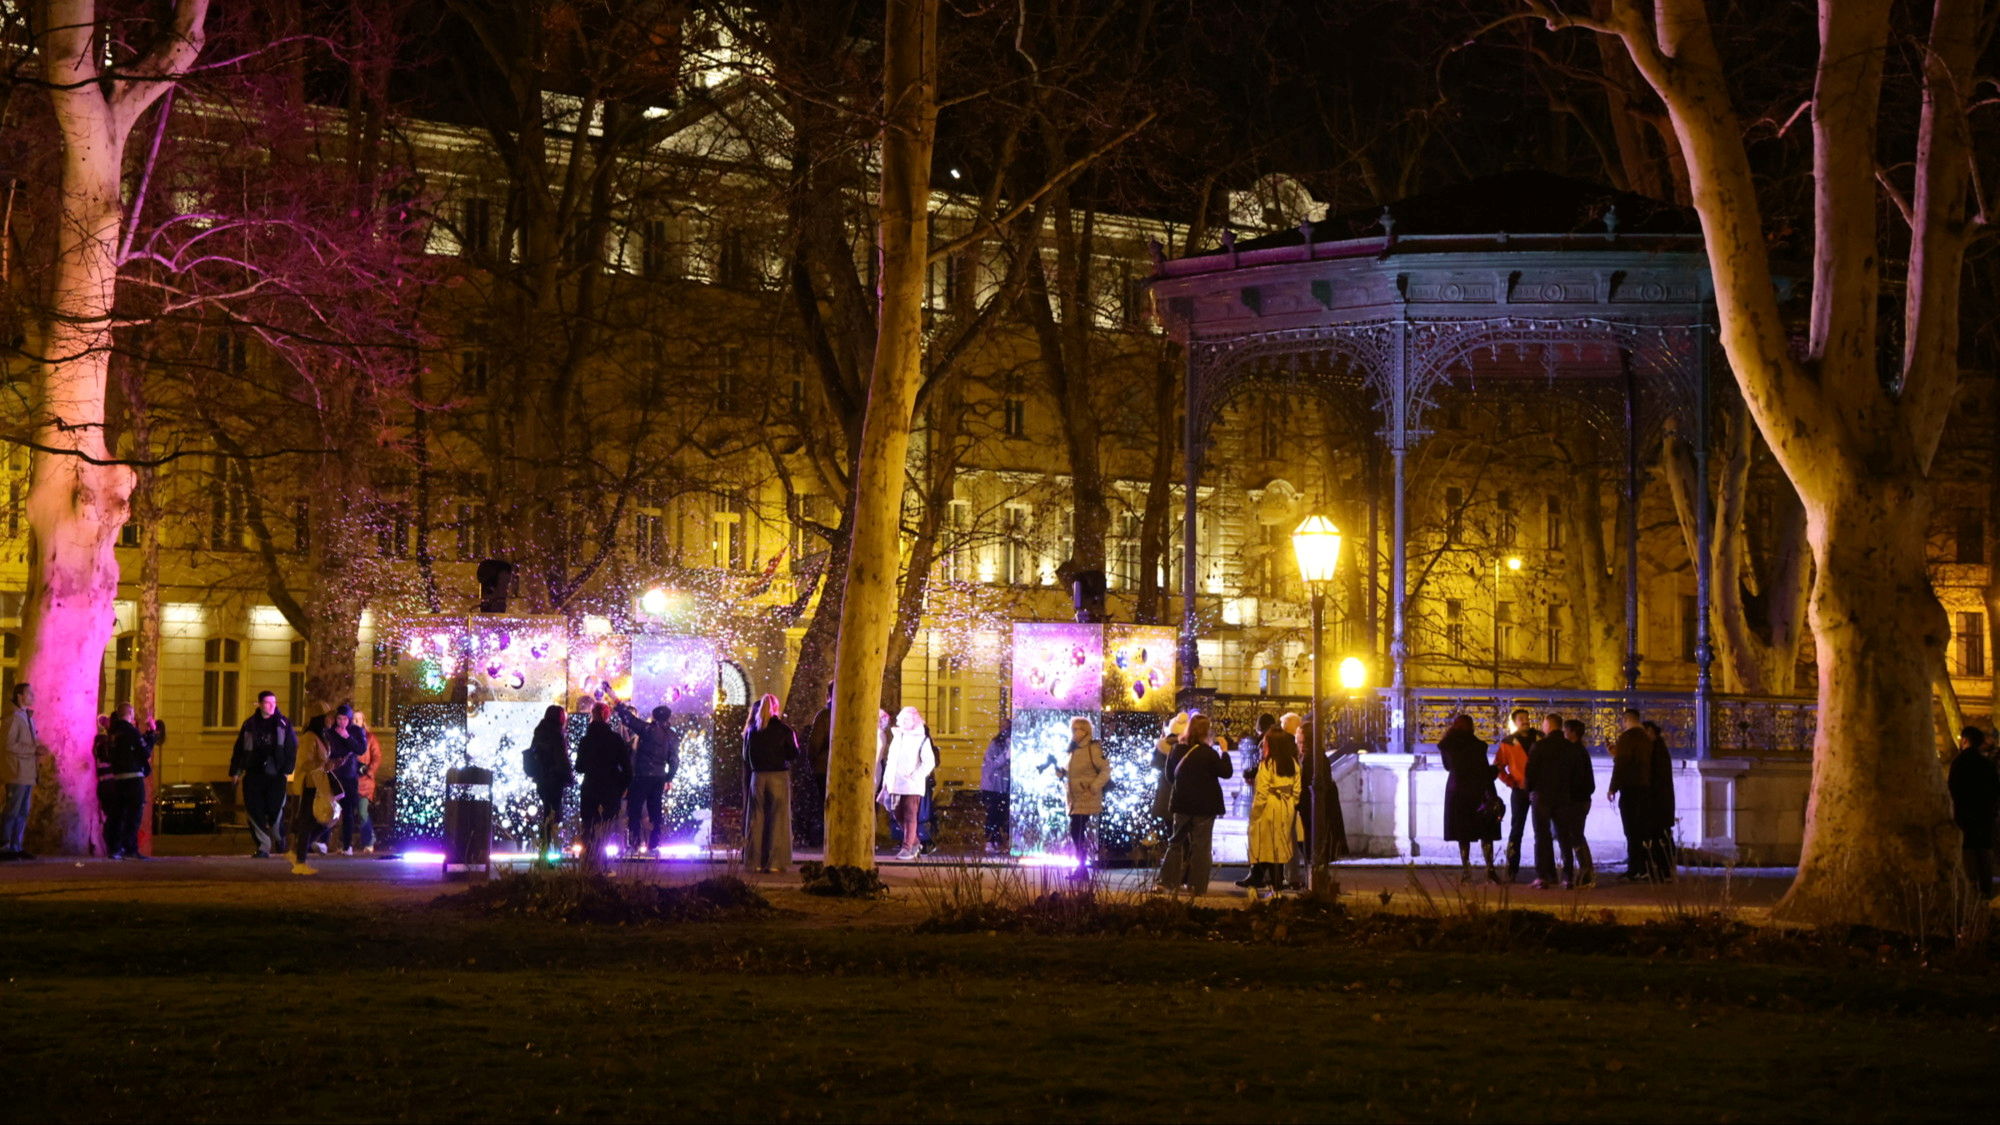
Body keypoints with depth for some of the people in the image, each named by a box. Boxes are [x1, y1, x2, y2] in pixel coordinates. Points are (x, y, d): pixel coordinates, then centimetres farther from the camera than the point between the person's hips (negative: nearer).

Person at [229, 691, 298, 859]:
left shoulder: (283, 724, 4)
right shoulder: (250, 725, 8)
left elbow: (292, 748, 2)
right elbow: (239, 749, 10)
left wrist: (288, 769, -6)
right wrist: (235, 771, 7)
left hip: (276, 775, -2)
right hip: (254, 774, 2)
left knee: (275, 809, -3)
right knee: (254, 811, -5)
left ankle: (278, 838, 27)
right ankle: (263, 846, 1)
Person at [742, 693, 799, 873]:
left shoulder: (752, 731, 4)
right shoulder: (783, 730, -6)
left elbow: (746, 756, 8)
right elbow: (793, 755, -3)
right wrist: (794, 741, 13)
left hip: (757, 777, 3)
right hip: (779, 776, -3)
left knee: (756, 819, 9)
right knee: (777, 819, 0)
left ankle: (755, 861, 9)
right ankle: (774, 862, -4)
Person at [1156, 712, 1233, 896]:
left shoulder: (1178, 749, -2)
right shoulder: (1207, 753, -16)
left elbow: (1170, 774, 11)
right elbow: (1227, 772, -9)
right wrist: (1224, 752, 0)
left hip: (1182, 804, 4)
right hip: (1204, 805, -4)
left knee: (1177, 841, 14)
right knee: (1201, 845, 2)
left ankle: (1166, 881, 9)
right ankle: (1197, 885, 1)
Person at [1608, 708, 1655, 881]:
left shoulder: (1627, 737, -10)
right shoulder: (1647, 737, 15)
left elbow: (1621, 764, -15)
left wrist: (1613, 788, -12)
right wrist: (1617, 754, 33)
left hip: (1631, 788, -8)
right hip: (1646, 787, 8)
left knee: (1632, 831, -8)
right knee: (1644, 832, 10)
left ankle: (1634, 871, -11)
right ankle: (1646, 870, 11)